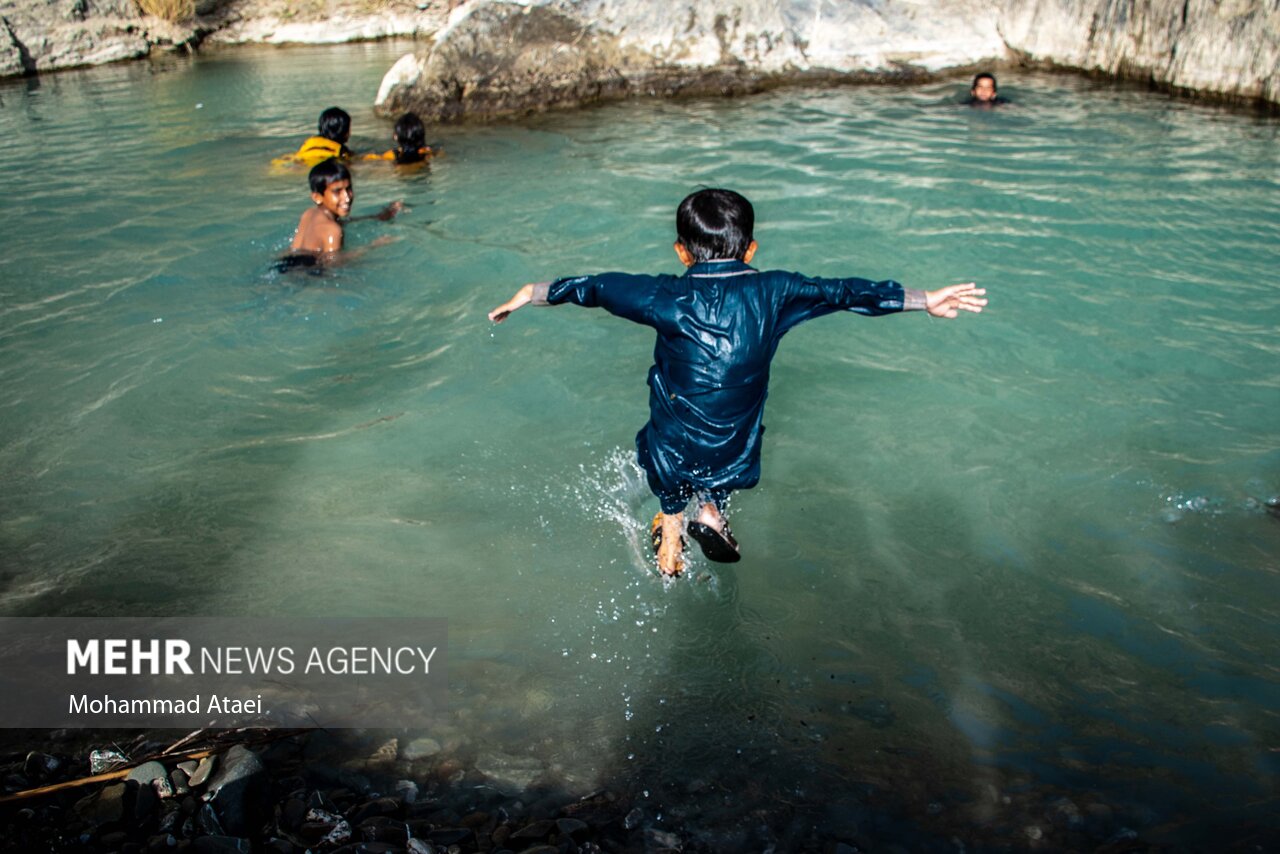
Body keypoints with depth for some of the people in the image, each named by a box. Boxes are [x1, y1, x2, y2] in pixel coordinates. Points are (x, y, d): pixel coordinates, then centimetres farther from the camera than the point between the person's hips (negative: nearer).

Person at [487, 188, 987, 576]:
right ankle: (710, 514, 24)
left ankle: (671, 524, 36)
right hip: (735, 463, 2)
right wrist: (926, 300, 14)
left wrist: (531, 294, 12)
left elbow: (597, 288, -2)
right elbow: (845, 292, 3)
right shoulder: (773, 293, -7)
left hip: (673, 459, -2)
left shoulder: (671, 300, -13)